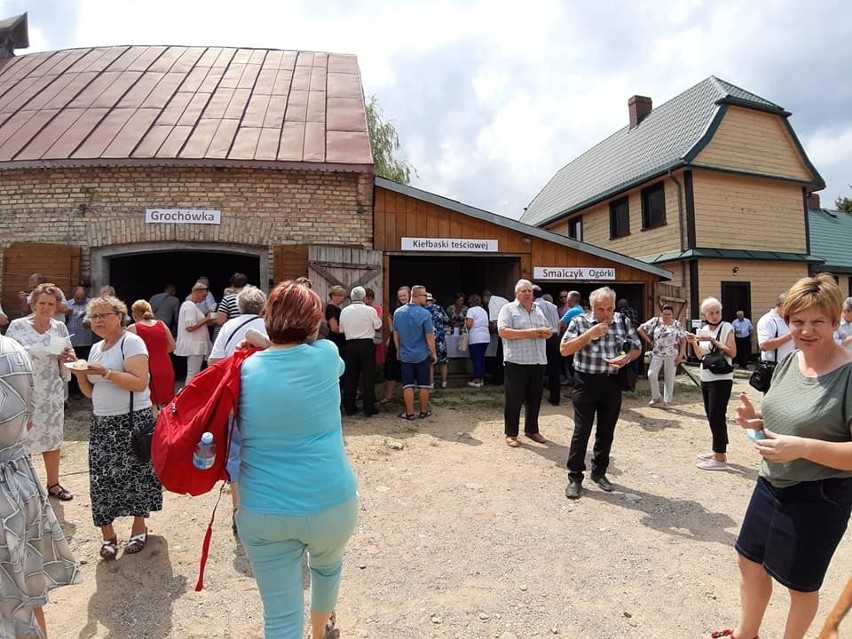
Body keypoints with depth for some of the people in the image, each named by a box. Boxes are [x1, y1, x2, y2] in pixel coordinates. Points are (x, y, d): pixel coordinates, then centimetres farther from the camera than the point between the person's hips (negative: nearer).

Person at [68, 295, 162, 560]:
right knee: (101, 478, 5)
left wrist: (105, 372, -24)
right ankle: (107, 533, 19)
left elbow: (140, 382, -22)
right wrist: (80, 374, -1)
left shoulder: (131, 342, -10)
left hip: (131, 420, -7)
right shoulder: (96, 348, 13)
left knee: (134, 474, 3)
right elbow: (92, 392, 16)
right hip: (102, 423, 7)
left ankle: (139, 527, 21)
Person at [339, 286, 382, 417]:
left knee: (350, 377, 11)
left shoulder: (344, 311, 1)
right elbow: (378, 326, 1)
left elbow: (341, 330, 6)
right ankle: (369, 408, 7)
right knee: (368, 377, 4)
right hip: (366, 344, -3)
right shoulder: (370, 310, -9)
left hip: (350, 345, 3)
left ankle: (349, 407, 16)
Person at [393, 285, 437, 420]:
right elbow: (429, 337, -12)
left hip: (405, 355, 3)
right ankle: (423, 411, 18)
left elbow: (395, 334, 5)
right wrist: (434, 353, -1)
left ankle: (409, 413, 11)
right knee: (424, 384, 10)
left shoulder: (398, 312, -3)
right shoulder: (424, 314, -16)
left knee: (408, 385, 7)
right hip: (422, 355, -3)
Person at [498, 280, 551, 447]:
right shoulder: (508, 309, -2)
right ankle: (511, 433, 10)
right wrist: (527, 333, -19)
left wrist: (541, 332, -6)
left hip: (538, 361, 6)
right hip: (516, 361, -6)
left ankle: (532, 429, 28)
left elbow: (549, 332, 17)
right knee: (513, 399, 1)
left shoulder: (538, 310, 17)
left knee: (535, 398, 14)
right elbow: (503, 331, -14)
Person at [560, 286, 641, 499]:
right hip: (586, 382, -3)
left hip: (612, 383, 4)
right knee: (582, 431, 0)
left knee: (607, 431, 13)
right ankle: (575, 477, 11)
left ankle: (599, 472, 31)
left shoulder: (623, 321, 3)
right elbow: (564, 350, -13)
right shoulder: (580, 321, -7)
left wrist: (627, 358, -12)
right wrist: (590, 334, -21)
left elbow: (637, 348, 11)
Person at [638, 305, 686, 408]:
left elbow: (683, 340, 2)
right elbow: (640, 329, 2)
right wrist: (649, 341, -2)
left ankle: (667, 401, 17)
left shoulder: (677, 324, 1)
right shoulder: (655, 321, 0)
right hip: (657, 354, 1)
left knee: (669, 378, 5)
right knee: (651, 374, -10)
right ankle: (656, 398, 9)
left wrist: (681, 355, -6)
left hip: (672, 355, 0)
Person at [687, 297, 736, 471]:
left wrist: (713, 340, -20)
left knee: (717, 416, -6)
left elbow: (732, 353, -16)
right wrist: (693, 343, -3)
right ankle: (718, 451, 27)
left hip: (721, 379, -7)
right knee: (711, 416, 14)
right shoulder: (702, 329, 10)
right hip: (706, 378, 7)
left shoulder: (727, 328, -8)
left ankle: (720, 458, -1)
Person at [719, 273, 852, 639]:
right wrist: (756, 420, -7)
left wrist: (804, 447, -35)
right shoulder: (789, 362, 0)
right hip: (771, 485, 7)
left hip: (818, 498, -7)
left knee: (801, 584, 16)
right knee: (750, 561, 22)